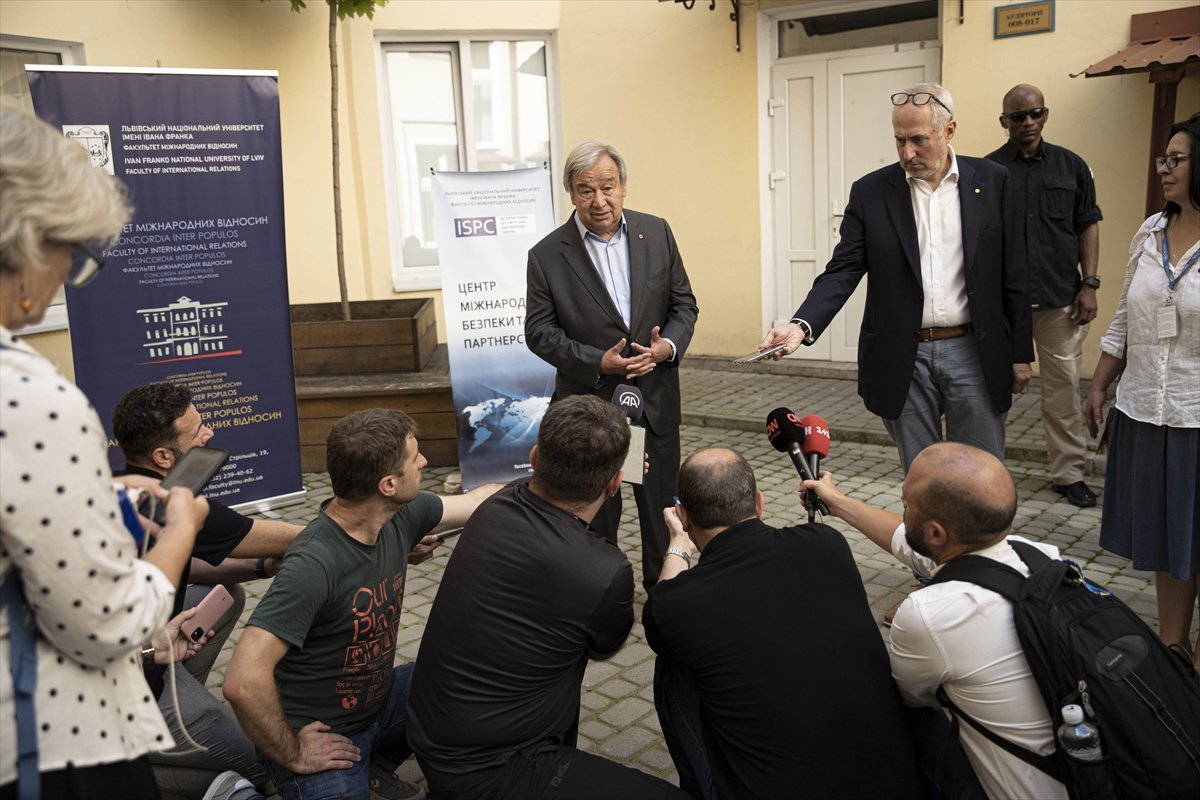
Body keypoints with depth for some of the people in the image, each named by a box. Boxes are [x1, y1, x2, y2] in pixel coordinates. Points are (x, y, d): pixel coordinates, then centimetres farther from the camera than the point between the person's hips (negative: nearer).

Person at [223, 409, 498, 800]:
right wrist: (293, 755, -22)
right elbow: (243, 684, -36)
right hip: (321, 736, -7)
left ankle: (377, 764, 20)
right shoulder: (314, 564, -34)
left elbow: (478, 501, 7)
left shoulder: (400, 516, -11)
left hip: (378, 696, 8)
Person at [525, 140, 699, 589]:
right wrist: (598, 362, -19)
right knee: (596, 516, 11)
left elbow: (684, 304, 6)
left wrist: (669, 345, -14)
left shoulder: (656, 233, 0)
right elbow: (539, 332, -7)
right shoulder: (547, 256, -8)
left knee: (662, 510, 15)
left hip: (656, 400, 3)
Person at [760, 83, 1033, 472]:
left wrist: (1020, 353, 4)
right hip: (903, 358, 0)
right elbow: (842, 271, -5)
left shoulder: (992, 182, 0)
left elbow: (1012, 275, 3)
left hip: (973, 353, 0)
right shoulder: (870, 192, -1)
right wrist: (802, 325, -22)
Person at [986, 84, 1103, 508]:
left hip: (1060, 297, 1)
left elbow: (1088, 225, 9)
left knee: (1064, 385, 6)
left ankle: (1068, 472, 17)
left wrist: (1089, 284, 0)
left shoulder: (1071, 166, 8)